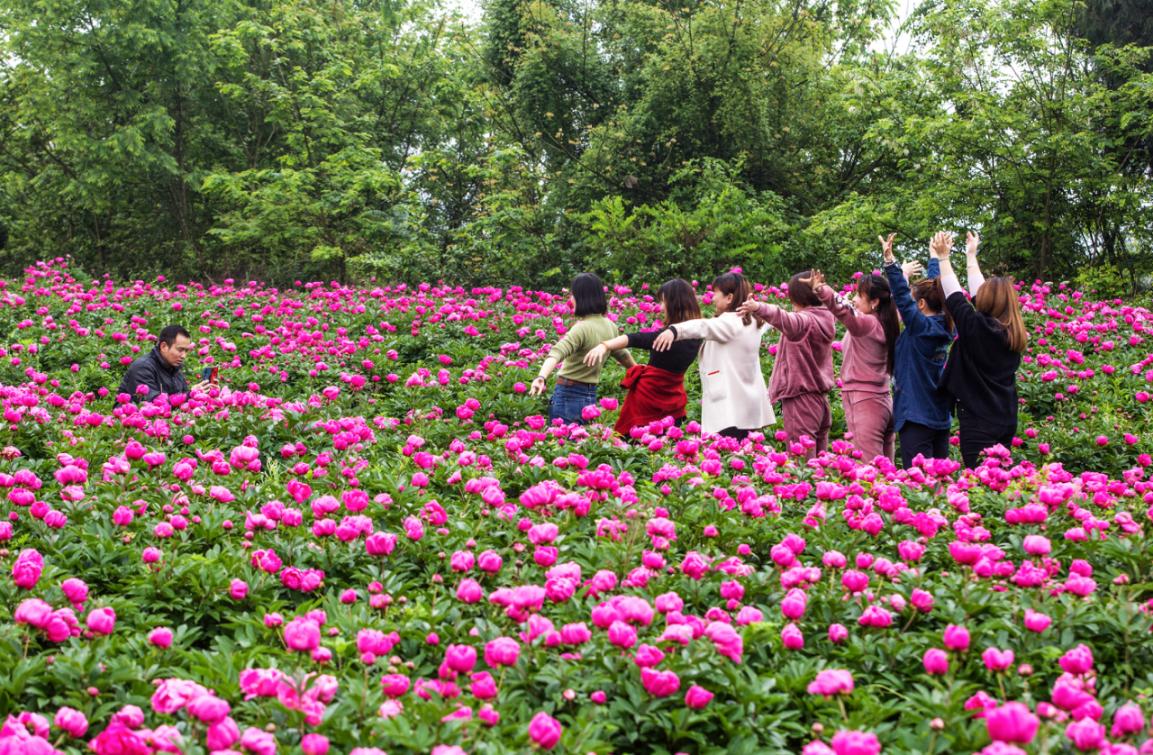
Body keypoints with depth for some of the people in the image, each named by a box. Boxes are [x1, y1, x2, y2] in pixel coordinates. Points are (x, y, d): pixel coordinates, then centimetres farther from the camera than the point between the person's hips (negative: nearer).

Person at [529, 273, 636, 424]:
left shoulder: (582, 328, -19)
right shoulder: (611, 327, 6)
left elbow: (558, 352, -35)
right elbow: (622, 354, 24)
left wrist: (542, 377, -50)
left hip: (568, 395, -7)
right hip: (591, 394, 7)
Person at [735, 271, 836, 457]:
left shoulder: (805, 320, -15)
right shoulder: (825, 318, 11)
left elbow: (786, 320, -37)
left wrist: (759, 308, -52)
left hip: (801, 395, -9)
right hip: (821, 396, 9)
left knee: (802, 456, -11)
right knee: (819, 453, 13)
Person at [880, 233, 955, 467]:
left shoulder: (921, 327, -13)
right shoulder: (944, 327, 8)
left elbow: (902, 297, -22)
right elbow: (936, 288, 20)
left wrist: (890, 261, -25)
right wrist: (935, 257, 35)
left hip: (916, 416, -9)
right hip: (941, 416, 9)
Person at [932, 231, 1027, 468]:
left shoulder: (977, 328, -16)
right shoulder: (1012, 333, 5)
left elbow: (954, 297, -5)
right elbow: (982, 292, 17)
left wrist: (943, 257, 6)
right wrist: (971, 255, 27)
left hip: (978, 422, -8)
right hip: (1005, 421, 8)